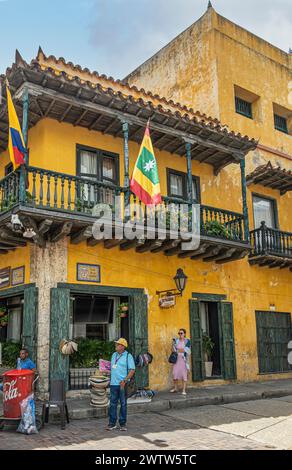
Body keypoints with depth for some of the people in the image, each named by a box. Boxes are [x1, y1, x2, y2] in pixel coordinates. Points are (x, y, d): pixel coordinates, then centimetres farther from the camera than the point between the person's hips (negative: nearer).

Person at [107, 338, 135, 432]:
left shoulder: (128, 356, -5)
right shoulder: (114, 355, 14)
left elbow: (132, 370, -10)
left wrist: (125, 380, -18)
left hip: (123, 384, -5)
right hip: (113, 383, 5)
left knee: (123, 404, 4)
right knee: (113, 404, 5)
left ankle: (123, 424, 13)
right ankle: (112, 423, 12)